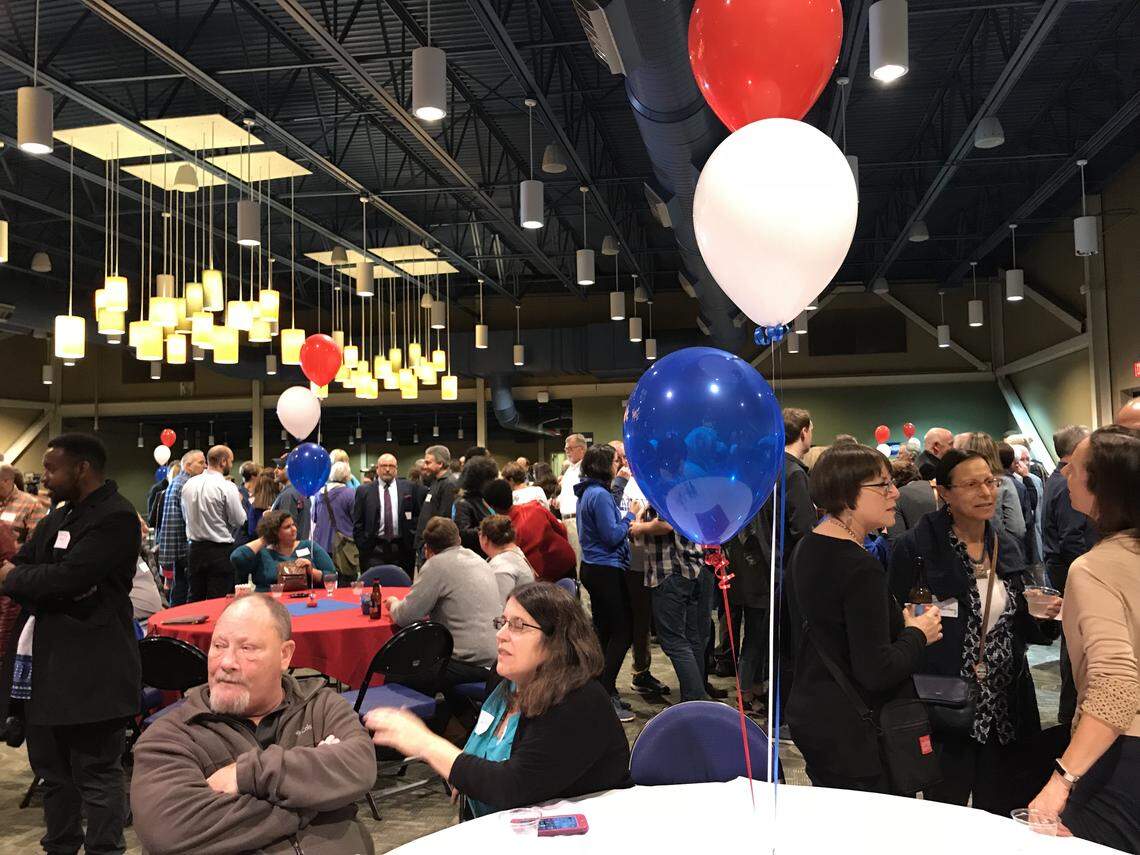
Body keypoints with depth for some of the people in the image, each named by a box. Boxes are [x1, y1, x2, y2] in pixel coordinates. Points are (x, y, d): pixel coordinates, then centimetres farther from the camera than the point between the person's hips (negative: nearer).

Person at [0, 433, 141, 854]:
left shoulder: (116, 518, -16)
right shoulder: (59, 517, 14)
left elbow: (68, 578, -23)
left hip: (94, 669, -9)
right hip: (52, 663, 9)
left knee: (97, 773, 0)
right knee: (53, 769, 20)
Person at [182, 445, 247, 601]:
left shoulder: (188, 484, 4)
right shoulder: (226, 486, -14)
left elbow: (185, 516, 15)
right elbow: (239, 520, -10)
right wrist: (238, 501, 6)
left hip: (195, 549, 6)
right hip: (220, 551, -6)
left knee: (194, 599, 14)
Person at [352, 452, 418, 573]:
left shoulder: (409, 488, 5)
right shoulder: (364, 491, 4)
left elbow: (417, 516, 6)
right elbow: (358, 523, 5)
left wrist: (413, 543, 0)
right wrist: (362, 547, -1)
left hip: (401, 549, 1)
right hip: (374, 549, -1)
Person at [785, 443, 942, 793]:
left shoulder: (806, 549, 6)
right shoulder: (861, 570, -23)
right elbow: (876, 672, -24)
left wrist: (900, 622, 13)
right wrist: (917, 634, -7)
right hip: (852, 733, -9)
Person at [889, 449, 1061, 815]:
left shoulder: (1006, 546, 7)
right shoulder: (916, 547, -12)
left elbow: (1018, 629, 15)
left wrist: (1042, 617, -4)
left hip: (1007, 712, 5)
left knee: (1003, 820, 14)